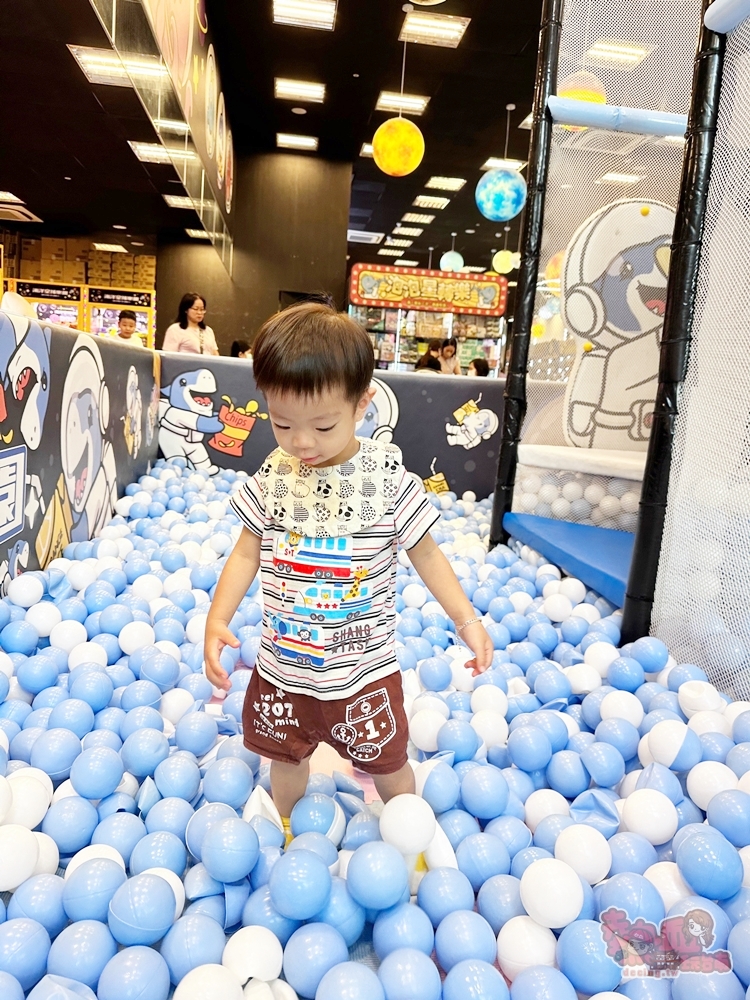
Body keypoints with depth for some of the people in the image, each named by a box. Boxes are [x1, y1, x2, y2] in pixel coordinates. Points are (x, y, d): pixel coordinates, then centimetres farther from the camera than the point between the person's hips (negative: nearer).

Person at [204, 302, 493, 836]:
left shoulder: (388, 479, -16)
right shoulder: (272, 478, -8)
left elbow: (426, 554, -6)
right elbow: (248, 552, 2)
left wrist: (467, 620, -11)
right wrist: (217, 618, -8)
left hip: (363, 670, -3)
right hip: (282, 666, 3)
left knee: (386, 764, 16)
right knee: (285, 757, 23)